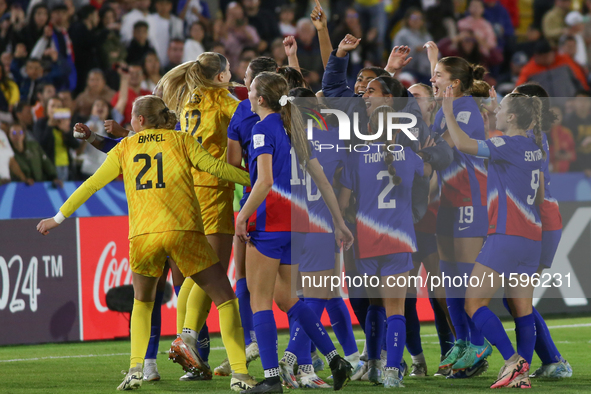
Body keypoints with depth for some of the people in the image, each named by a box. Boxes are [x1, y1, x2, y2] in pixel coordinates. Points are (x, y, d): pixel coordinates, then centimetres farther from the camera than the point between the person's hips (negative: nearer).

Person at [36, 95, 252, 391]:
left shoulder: (125, 148, 18)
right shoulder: (181, 141, 12)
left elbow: (92, 185, 22)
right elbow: (215, 167, 1)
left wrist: (58, 218, 31)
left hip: (143, 234, 2)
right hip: (184, 230, -2)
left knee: (142, 301, 26)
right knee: (224, 298, 6)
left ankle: (135, 370, 10)